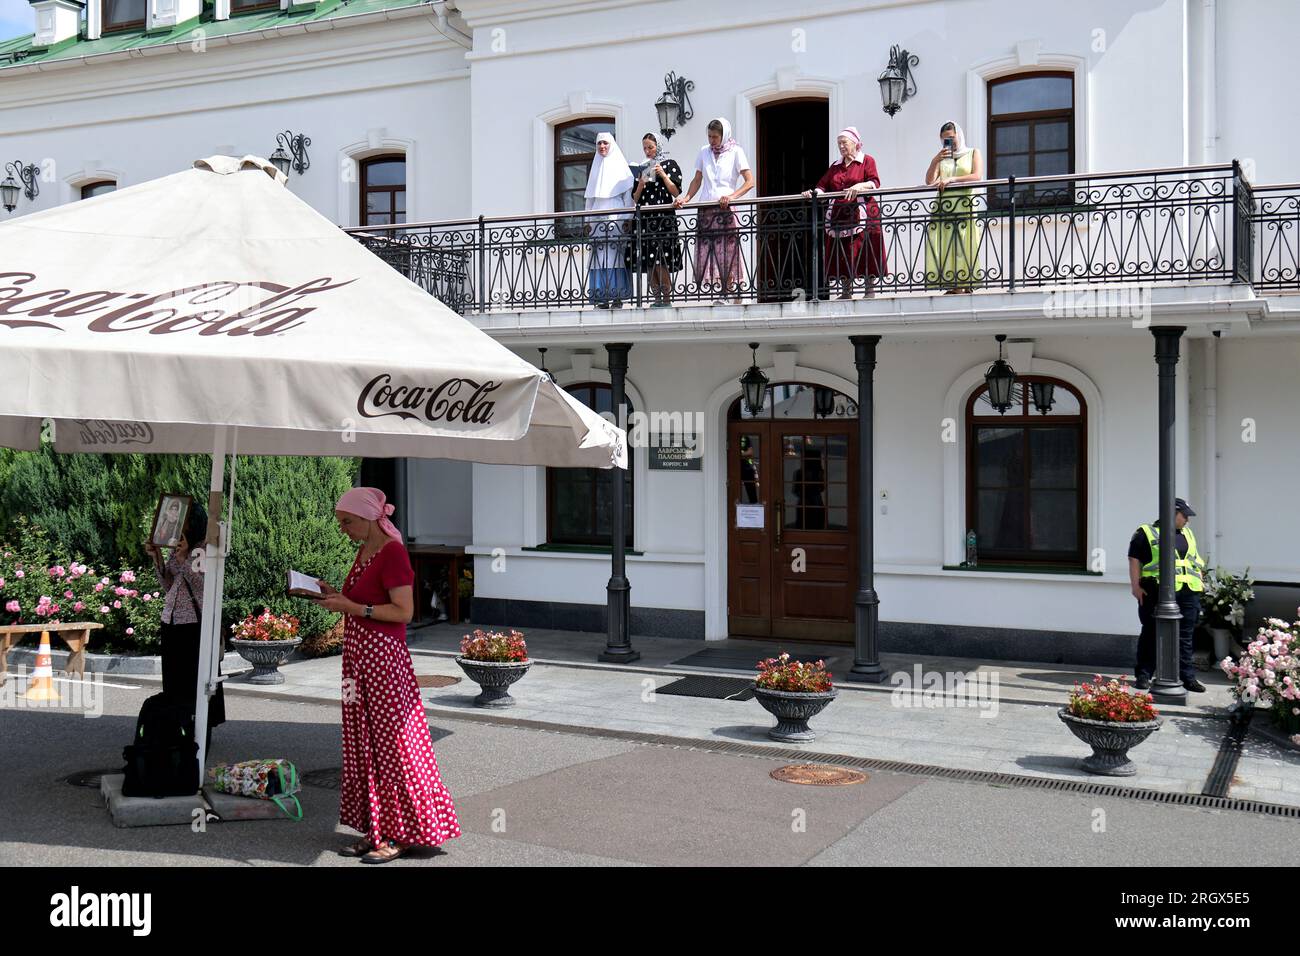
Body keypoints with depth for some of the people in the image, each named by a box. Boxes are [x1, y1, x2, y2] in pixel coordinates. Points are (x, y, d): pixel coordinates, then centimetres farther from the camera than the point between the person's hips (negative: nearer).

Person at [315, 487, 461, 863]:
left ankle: (400, 835, 5)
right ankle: (376, 830, 19)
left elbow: (404, 610, -20)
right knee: (362, 744, 12)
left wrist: (351, 607, -19)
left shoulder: (393, 553, -15)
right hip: (358, 654, 10)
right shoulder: (364, 551, 14)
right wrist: (332, 594, 7)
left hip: (384, 656, -10)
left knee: (392, 743, -3)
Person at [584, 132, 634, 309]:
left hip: (616, 216, -4)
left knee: (616, 256, -9)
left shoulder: (620, 166, 6)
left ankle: (618, 296, -9)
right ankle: (603, 297, -4)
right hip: (598, 218, 4)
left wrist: (626, 218, -9)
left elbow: (628, 193, 0)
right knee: (599, 258, -3)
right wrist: (589, 219, 14)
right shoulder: (596, 167, 20)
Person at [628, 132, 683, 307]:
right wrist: (641, 184, -2)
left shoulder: (670, 165, 5)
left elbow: (676, 192, -2)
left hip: (663, 216, -5)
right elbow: (635, 198, 16)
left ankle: (667, 300, -11)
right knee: (649, 264, 0)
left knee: (661, 262, -14)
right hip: (645, 219, 5)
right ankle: (657, 299, 3)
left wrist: (663, 175, -10)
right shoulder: (642, 168, 19)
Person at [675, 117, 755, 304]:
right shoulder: (704, 152, 15)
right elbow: (697, 181, 18)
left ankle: (736, 299, -8)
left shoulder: (735, 152, 4)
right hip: (705, 210, 4)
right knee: (706, 255, -5)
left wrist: (732, 196, -16)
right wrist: (686, 198, 1)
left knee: (729, 254, -8)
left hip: (726, 210, -4)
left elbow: (750, 182, -2)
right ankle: (718, 296, -2)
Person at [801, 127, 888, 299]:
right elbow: (823, 186, 15)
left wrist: (859, 186, -25)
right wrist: (813, 192, -6)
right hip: (839, 215, 5)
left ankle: (870, 290, -3)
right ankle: (846, 292, 5)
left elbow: (875, 183, -7)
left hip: (862, 214, -5)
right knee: (842, 254, 0)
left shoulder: (867, 161, 7)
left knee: (865, 252, -8)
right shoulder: (835, 166, 22)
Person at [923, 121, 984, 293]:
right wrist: (935, 160, -4)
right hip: (942, 207, 2)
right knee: (944, 246, -8)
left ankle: (964, 285, -14)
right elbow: (929, 181, 9)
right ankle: (951, 285, -10)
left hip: (964, 206, -2)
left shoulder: (973, 153, 14)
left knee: (963, 246, -11)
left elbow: (977, 176, -3)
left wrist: (952, 179, -11)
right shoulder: (942, 157, 20)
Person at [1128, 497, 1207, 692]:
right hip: (1157, 592, -6)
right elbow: (1134, 561, -4)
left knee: (1185, 636, 7)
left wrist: (1200, 579, 18)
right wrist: (1136, 586, -11)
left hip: (1188, 593, 6)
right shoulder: (1146, 533, 1)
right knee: (1152, 634, -1)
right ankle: (1143, 675, 5)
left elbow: (1196, 560, 29)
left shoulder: (1187, 534, 22)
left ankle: (1188, 677, 12)